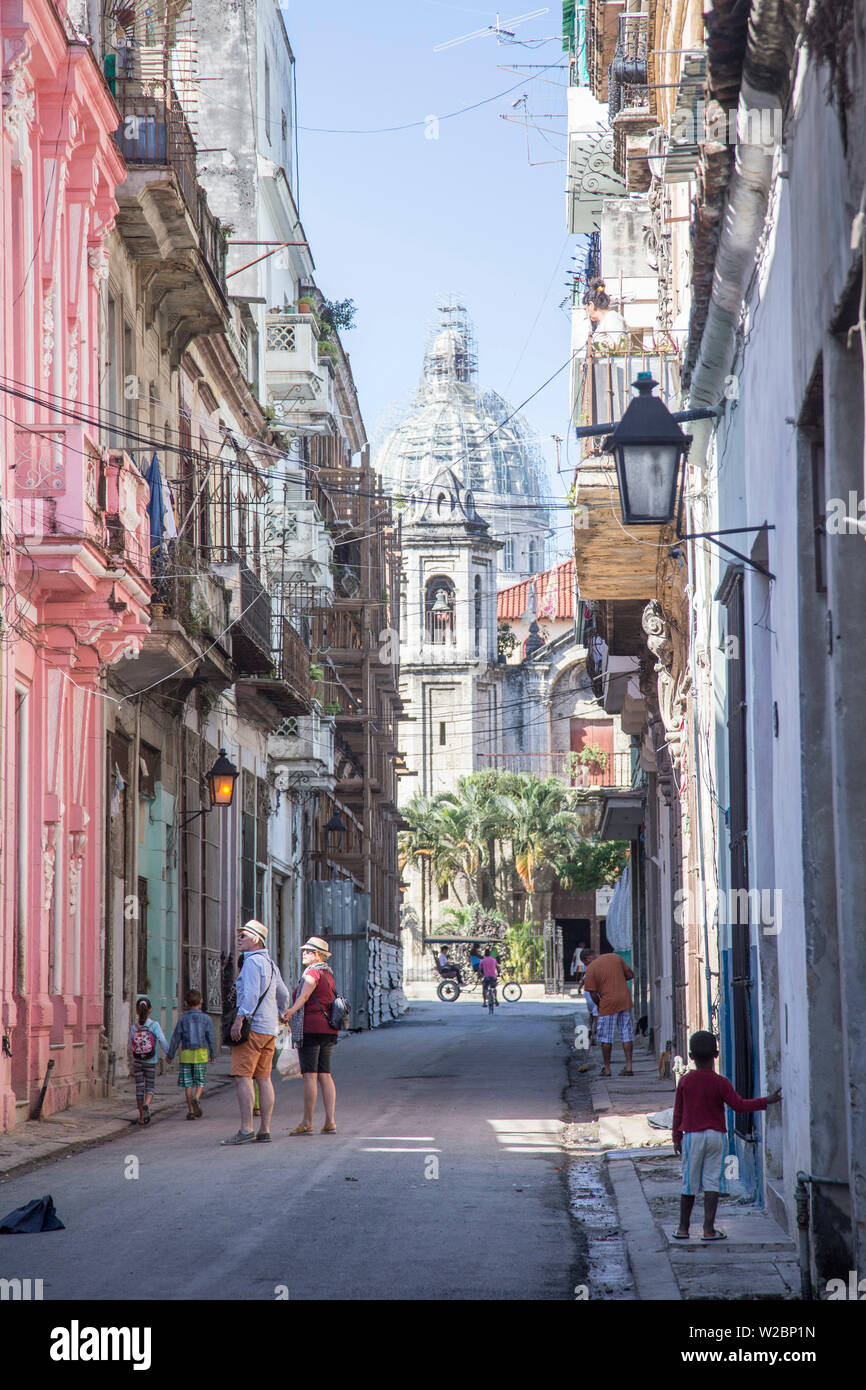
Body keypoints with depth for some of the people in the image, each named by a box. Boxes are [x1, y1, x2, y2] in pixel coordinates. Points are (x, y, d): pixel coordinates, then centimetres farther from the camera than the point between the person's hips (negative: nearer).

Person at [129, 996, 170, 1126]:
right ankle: (146, 1105, -22)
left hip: (137, 1062, 2)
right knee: (149, 1087, 7)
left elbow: (131, 1046, 4)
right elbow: (162, 1041, -14)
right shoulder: (154, 1025, -10)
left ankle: (141, 1116, 13)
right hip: (151, 1062, -2)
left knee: (139, 1088, 9)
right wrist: (168, 1054, 1)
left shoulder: (134, 1027, -3)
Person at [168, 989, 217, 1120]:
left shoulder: (183, 1019, 0)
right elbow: (211, 1038, 0)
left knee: (188, 1084, 4)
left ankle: (191, 1111, 2)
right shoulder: (205, 1019, -1)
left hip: (186, 1054, 0)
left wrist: (170, 1055, 10)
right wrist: (213, 1054, 11)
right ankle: (197, 1098, -21)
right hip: (201, 1054, 0)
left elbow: (176, 1039, 1)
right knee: (200, 1082, 8)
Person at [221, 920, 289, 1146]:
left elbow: (251, 992, -22)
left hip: (252, 1027, -9)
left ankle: (246, 1130, -18)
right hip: (269, 1030, 9)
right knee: (264, 1078, 7)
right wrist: (280, 1014, 42)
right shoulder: (270, 964, 19)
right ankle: (265, 1131, 5)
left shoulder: (252, 961, -9)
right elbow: (283, 995, 29)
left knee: (243, 1076, -11)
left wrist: (240, 1018, -25)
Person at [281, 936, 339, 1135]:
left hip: (311, 1028, -9)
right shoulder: (328, 974, 18)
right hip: (328, 1029, 9)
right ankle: (330, 1122, 7)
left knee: (309, 1075, -7)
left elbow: (304, 995, -26)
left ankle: (307, 1123, -8)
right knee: (325, 1075, 9)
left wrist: (291, 1011, -40)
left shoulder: (313, 973, -9)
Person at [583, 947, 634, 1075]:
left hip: (608, 1003, -4)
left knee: (606, 1037, 7)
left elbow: (593, 993, -7)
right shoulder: (616, 957, 6)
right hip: (625, 1000, 4)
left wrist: (599, 1005, 10)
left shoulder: (590, 968, -8)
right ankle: (628, 1066, 4)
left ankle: (607, 1068, 11)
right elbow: (630, 975, 10)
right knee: (627, 1034, 8)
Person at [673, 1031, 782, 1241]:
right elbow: (739, 1106, -8)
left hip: (691, 1135, 1)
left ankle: (683, 1228, 14)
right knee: (712, 1182, 0)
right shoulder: (720, 1083, -7)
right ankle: (709, 1229, -5)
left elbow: (678, 1112, 5)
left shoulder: (685, 1082, -1)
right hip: (716, 1136, -1)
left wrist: (677, 1138, 15)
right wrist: (767, 1101, -2)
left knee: (689, 1183, 8)